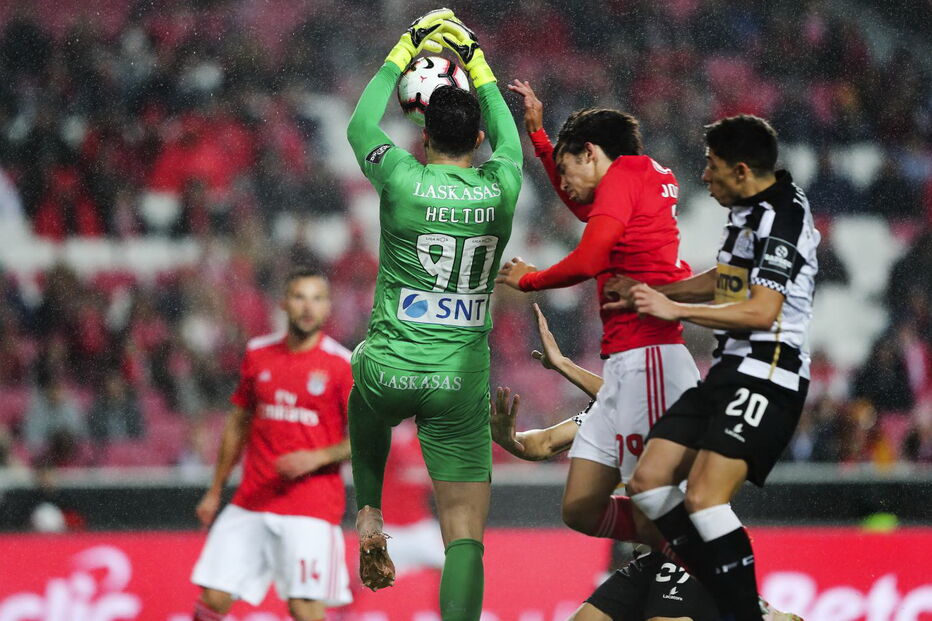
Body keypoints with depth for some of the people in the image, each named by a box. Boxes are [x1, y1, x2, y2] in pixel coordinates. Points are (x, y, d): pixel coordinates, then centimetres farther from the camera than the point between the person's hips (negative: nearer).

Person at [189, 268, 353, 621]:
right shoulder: (258, 354, 10)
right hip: (251, 500, 4)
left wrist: (318, 457, -19)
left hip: (310, 504, -4)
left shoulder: (342, 365, -4)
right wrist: (215, 491, 20)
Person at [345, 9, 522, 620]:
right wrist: (477, 64, 33)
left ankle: (369, 516, 30)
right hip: (462, 382, 0)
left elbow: (361, 126, 14)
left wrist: (406, 50, 23)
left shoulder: (404, 180, -7)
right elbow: (507, 136, 24)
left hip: (389, 370, 0)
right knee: (465, 538, -3)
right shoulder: (501, 187, -1)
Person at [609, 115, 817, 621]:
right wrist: (651, 294, 34)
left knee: (704, 498, -22)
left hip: (767, 377, -10)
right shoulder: (749, 210, 14)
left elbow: (761, 311, -23)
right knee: (649, 480, 5)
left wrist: (676, 309, -16)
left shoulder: (781, 218, -15)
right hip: (729, 371, 10)